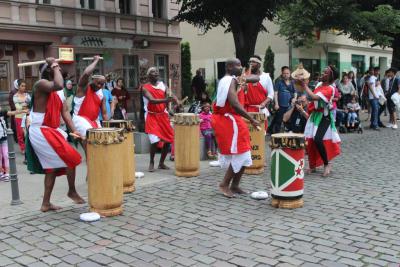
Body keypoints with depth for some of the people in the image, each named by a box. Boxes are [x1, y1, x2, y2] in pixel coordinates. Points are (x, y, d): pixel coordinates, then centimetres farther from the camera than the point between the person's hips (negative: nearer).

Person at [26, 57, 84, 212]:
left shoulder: (60, 92, 13)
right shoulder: (40, 84, -14)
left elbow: (65, 112, 8)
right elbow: (58, 85, -36)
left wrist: (73, 130, -3)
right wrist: (54, 66, -21)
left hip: (51, 131, 10)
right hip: (40, 132, -10)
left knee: (52, 168, 14)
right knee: (72, 158, -10)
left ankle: (46, 204, 23)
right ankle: (72, 191, 9)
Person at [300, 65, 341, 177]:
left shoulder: (330, 89, -14)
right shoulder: (320, 85, 11)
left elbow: (315, 97, -27)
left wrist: (305, 86, -17)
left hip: (324, 117, -7)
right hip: (315, 115, 7)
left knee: (318, 140, -20)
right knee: (310, 140, 2)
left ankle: (327, 164, -1)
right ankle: (313, 165, 17)